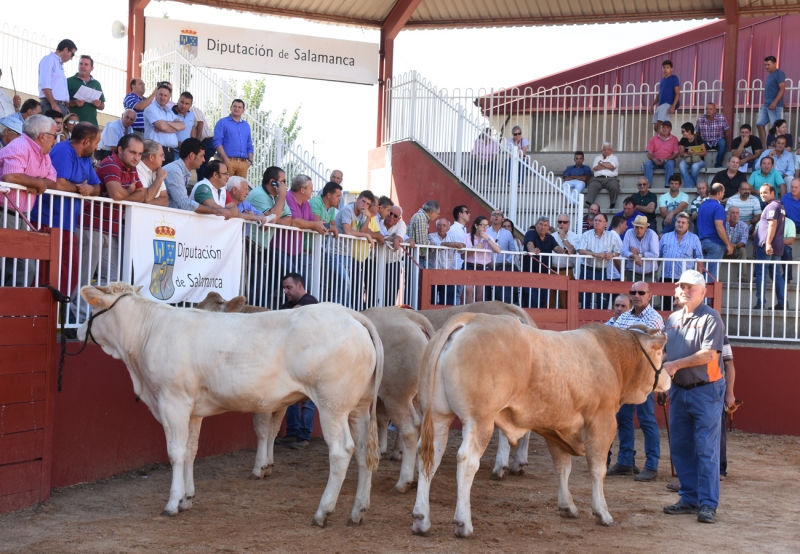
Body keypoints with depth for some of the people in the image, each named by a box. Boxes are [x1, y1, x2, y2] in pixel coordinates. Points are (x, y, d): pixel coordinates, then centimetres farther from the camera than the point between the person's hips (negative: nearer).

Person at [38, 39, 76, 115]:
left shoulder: (60, 64, 24)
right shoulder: (49, 59, -1)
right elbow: (45, 85, -13)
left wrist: (65, 108, 11)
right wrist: (54, 105, -20)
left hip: (61, 106, 8)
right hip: (51, 105, -8)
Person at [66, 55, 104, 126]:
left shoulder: (96, 84, 17)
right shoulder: (69, 81, 5)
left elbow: (102, 106, 20)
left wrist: (99, 105, -2)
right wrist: (75, 103, -17)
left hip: (92, 123, 3)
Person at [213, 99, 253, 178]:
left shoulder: (246, 125, 21)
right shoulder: (222, 123, 5)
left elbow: (249, 146, 23)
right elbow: (217, 142, -5)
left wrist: (250, 160, 7)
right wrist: (226, 160, -14)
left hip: (243, 163, 5)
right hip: (229, 161, -5)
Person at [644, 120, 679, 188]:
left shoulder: (674, 139, 7)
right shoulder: (654, 139, 11)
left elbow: (676, 154, -1)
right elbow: (649, 153, 6)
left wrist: (665, 160, -17)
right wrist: (654, 159, -18)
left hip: (667, 161, -1)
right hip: (655, 161, 1)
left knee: (670, 164, -36)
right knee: (647, 164, -30)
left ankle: (667, 185, -39)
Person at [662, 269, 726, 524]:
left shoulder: (710, 317, -9)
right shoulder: (672, 319, 12)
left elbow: (708, 354, -19)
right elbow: (662, 350, 15)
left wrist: (676, 365, -21)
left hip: (706, 390, -7)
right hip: (678, 390, 7)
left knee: (706, 449, -6)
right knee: (680, 447, 10)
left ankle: (708, 504, -2)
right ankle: (690, 498, 20)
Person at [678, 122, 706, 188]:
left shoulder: (698, 139, -9)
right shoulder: (683, 140, 2)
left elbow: (704, 152, -7)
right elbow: (681, 154, 5)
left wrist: (694, 153, -23)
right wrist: (687, 153, -17)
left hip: (699, 160, -3)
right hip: (687, 160, 3)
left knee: (695, 166, -39)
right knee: (681, 165, -32)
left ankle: (693, 185, -15)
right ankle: (689, 187, -34)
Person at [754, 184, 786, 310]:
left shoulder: (772, 206, -11)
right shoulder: (780, 206, 19)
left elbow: (772, 225, -20)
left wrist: (768, 243, -25)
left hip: (766, 246, -9)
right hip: (777, 246, 9)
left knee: (760, 273, -5)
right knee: (776, 274, 10)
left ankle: (760, 303, -7)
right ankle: (782, 303, 7)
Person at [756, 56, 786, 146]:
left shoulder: (779, 74, -8)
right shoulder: (770, 75, 18)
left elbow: (782, 89, -16)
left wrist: (774, 103, -22)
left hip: (775, 106, -9)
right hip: (766, 106, 9)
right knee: (759, 124, 5)